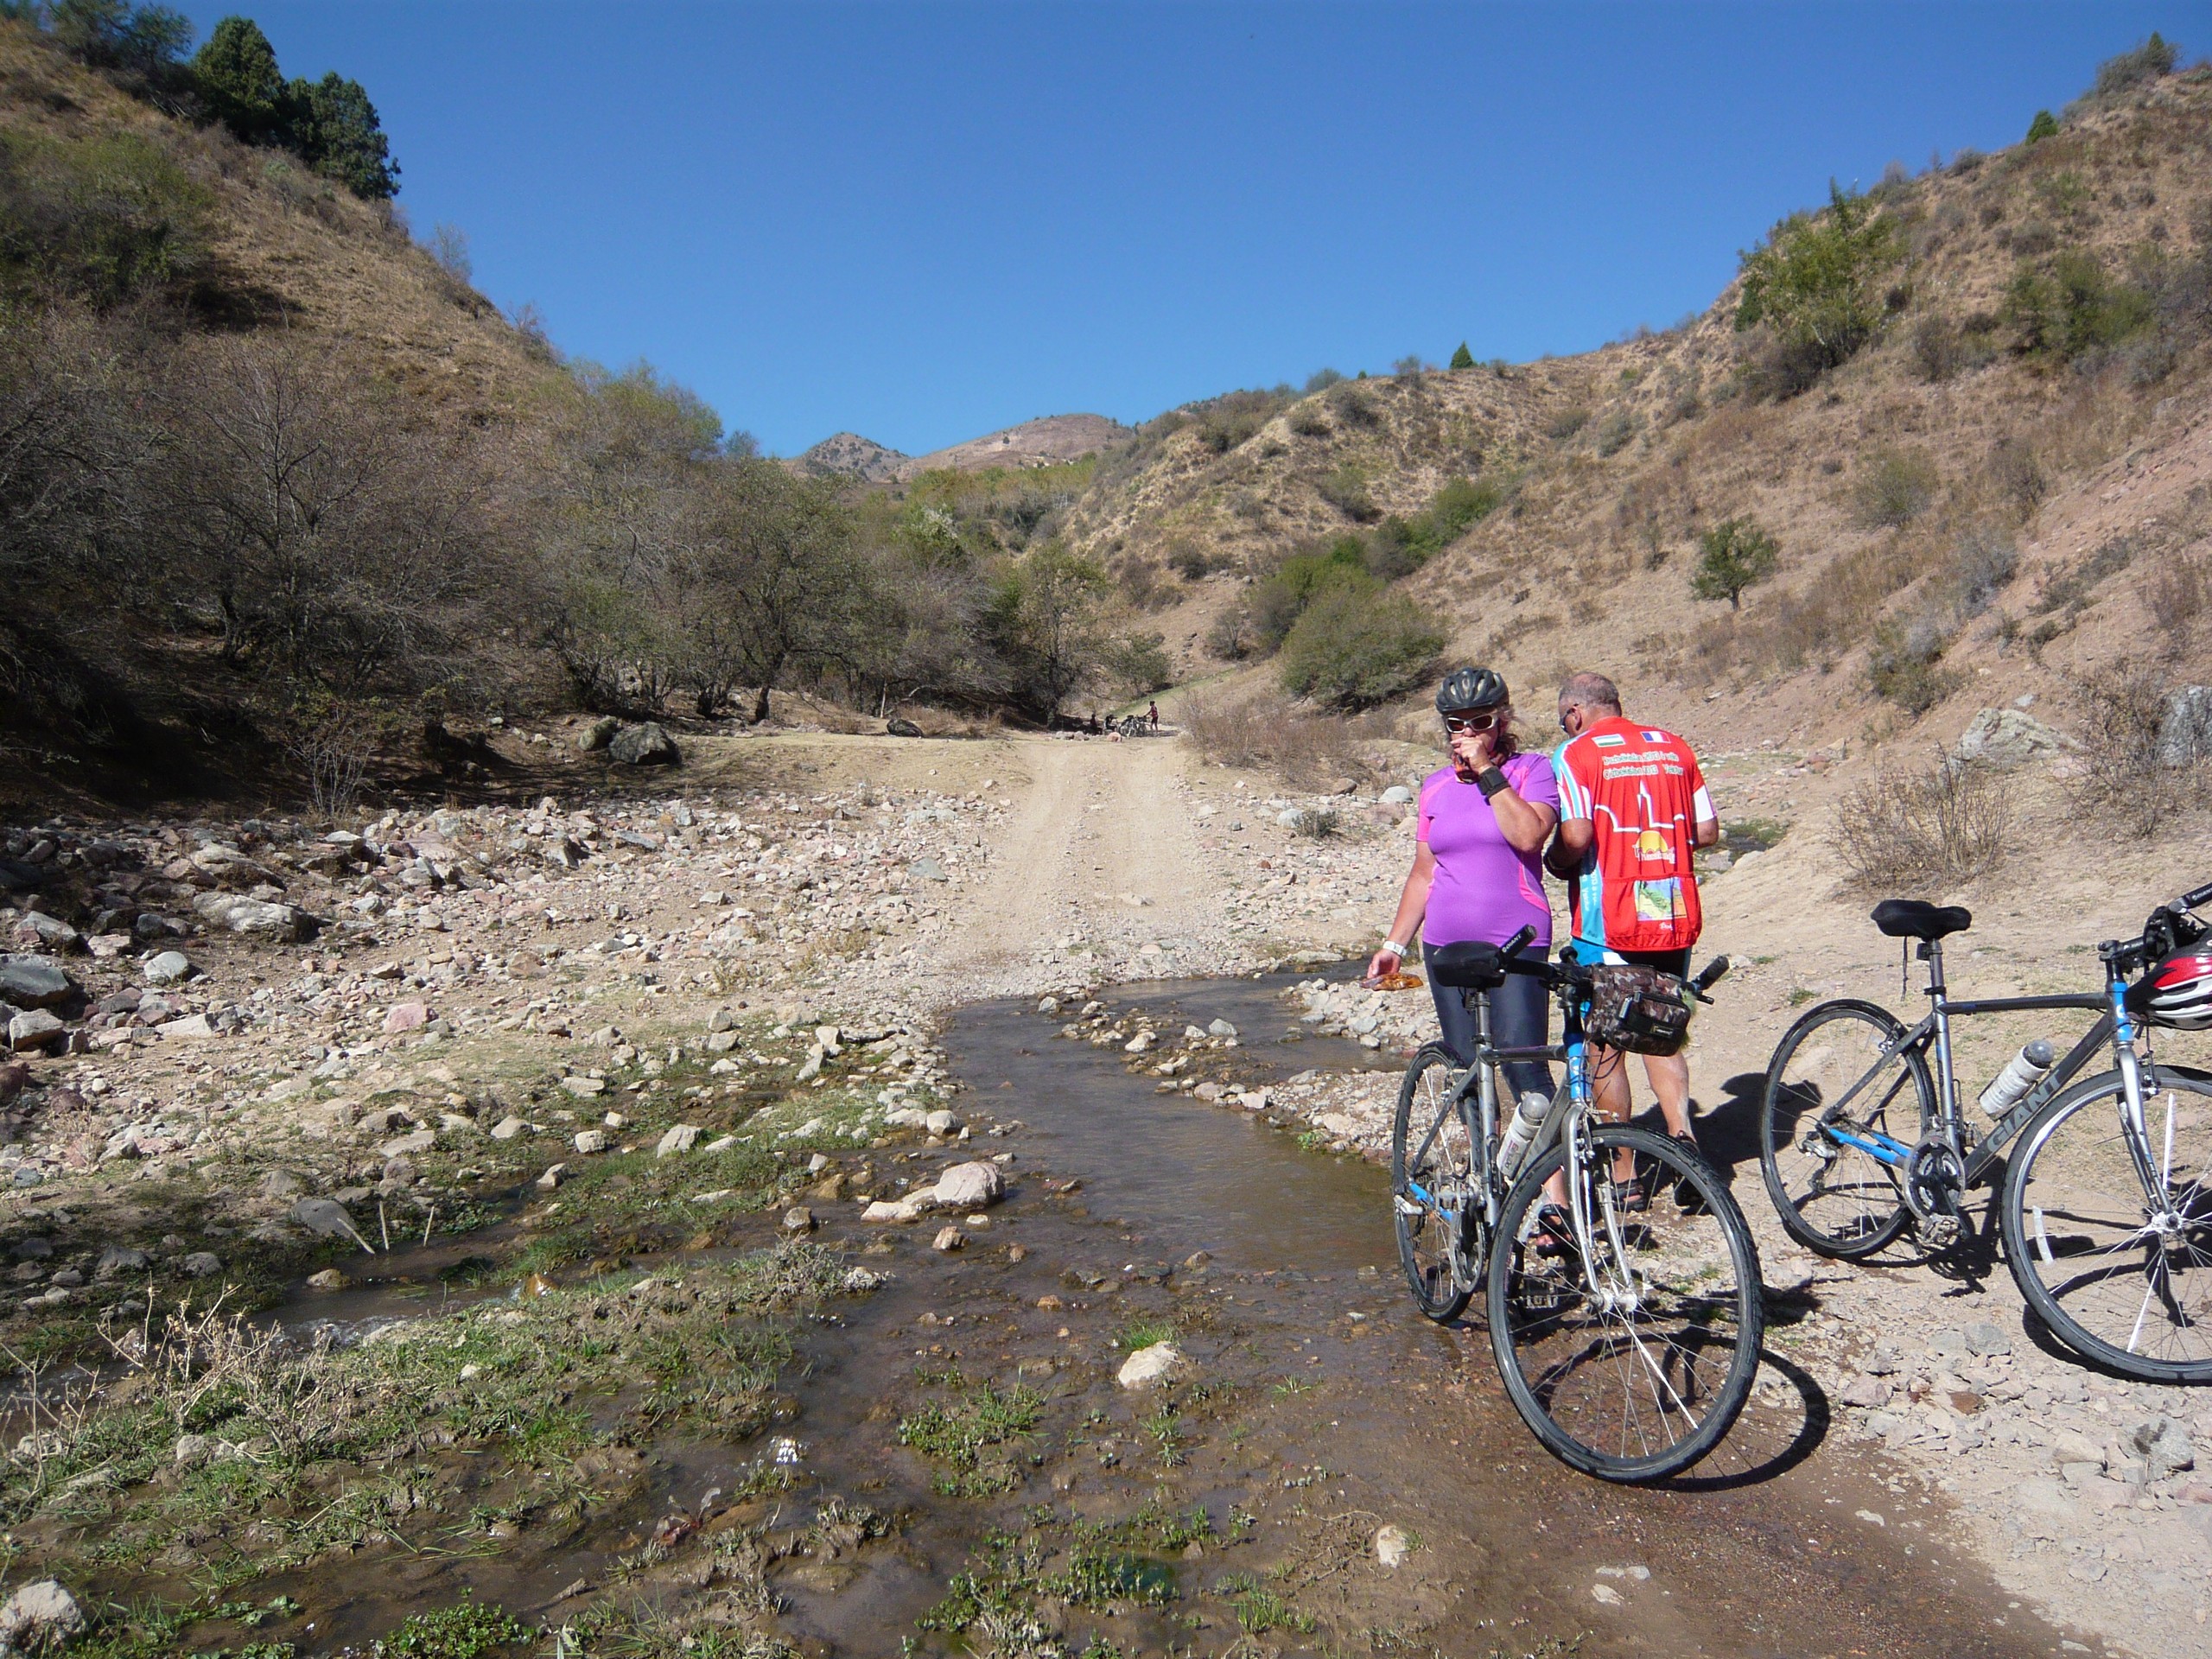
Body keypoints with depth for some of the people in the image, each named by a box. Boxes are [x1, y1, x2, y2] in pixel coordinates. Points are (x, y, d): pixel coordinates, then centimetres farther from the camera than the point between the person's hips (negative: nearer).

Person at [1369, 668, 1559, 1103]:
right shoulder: (1436, 786, 11)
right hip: (1446, 947, 4)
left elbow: (1528, 835, -19)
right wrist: (1394, 944, 12)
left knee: (1524, 1065, -10)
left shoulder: (1531, 769, 0)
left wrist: (1487, 771, -15)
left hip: (1516, 943, -4)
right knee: (1466, 1069, 8)